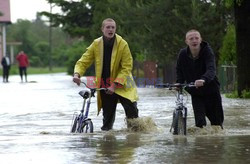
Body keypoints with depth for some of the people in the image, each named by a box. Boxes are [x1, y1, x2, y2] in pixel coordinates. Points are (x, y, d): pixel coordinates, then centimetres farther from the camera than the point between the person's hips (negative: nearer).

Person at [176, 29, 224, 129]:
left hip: (211, 90, -2)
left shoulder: (207, 51, -19)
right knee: (199, 122, -14)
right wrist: (179, 83, -12)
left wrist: (203, 79, -56)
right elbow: (179, 71, 7)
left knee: (217, 121, 9)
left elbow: (211, 70, -36)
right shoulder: (183, 54, -9)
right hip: (196, 93, 2)